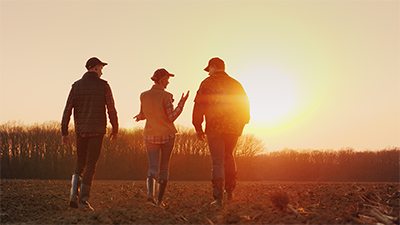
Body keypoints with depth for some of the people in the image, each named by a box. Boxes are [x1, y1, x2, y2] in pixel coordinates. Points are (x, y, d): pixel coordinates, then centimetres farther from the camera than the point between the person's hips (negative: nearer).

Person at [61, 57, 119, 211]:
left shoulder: (76, 86, 5)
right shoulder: (103, 85, -3)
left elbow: (67, 110, 1)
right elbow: (111, 109, -4)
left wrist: (64, 133, 4)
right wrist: (115, 130, 7)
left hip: (80, 130, 3)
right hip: (97, 130, -3)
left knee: (81, 163, 17)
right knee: (91, 165, 2)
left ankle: (73, 195, 0)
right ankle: (83, 200, -1)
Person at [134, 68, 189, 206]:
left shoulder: (144, 96, 1)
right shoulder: (166, 96, -11)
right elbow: (172, 117, -14)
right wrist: (182, 103, -8)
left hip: (151, 136, 2)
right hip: (167, 135, -2)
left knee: (153, 167, 1)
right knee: (164, 168, 12)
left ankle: (150, 192, -26)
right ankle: (160, 200, 13)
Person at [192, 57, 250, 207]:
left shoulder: (207, 83, 0)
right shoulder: (236, 84, 11)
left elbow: (199, 106, -5)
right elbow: (245, 106, 14)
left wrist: (198, 127, 0)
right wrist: (241, 125, 22)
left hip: (214, 128, -3)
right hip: (233, 128, 4)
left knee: (217, 162, -2)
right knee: (228, 157, 22)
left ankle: (218, 198, -7)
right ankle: (230, 191, 20)